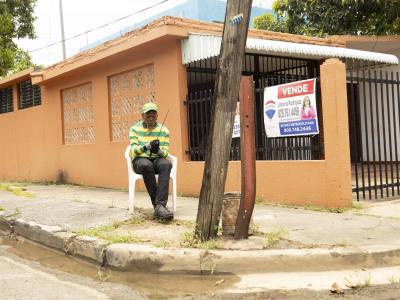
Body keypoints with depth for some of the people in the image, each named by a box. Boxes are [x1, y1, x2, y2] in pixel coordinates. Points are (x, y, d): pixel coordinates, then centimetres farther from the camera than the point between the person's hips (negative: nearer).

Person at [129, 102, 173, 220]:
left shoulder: (163, 130, 4)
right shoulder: (135, 129, 1)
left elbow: (166, 153, -1)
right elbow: (133, 150, -9)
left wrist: (158, 150, -26)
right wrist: (146, 146, -31)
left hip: (157, 159, 1)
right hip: (140, 160, -1)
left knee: (166, 164, -35)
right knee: (147, 165, -38)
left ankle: (159, 205, -43)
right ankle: (157, 205, -32)